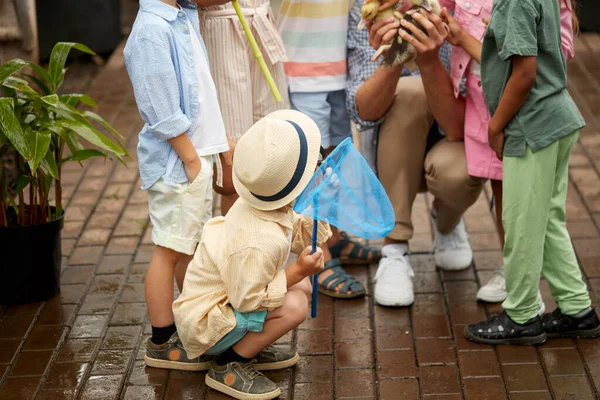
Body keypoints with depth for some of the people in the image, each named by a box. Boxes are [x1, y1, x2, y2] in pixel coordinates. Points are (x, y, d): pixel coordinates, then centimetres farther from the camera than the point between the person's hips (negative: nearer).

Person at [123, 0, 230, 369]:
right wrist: (192, 160, -16)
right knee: (169, 250, 2)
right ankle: (162, 342, 13)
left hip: (199, 151, 9)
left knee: (193, 243, 19)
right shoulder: (152, 30, -21)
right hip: (177, 161, -9)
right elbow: (165, 113, -20)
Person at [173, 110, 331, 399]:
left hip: (227, 300, 10)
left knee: (303, 286, 10)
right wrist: (297, 271, -27)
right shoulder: (260, 243, -36)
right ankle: (228, 365, -10)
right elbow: (247, 300, -30)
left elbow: (303, 239, 9)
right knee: (294, 305, -26)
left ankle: (250, 347, 14)